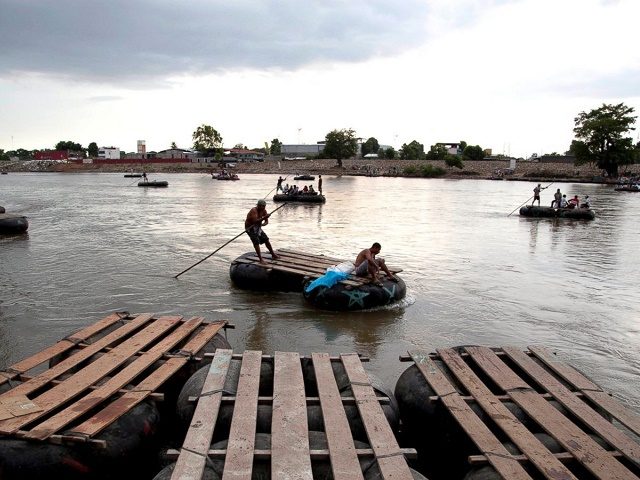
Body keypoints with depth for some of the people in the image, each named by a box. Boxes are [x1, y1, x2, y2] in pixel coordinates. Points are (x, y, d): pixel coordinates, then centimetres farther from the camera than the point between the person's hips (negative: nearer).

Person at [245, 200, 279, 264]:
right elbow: (255, 221, -38)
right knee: (256, 242, -17)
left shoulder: (264, 211, -5)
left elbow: (266, 221, -1)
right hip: (250, 228, -8)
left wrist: (263, 224, -24)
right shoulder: (253, 210, -27)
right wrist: (264, 217, -46)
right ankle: (261, 259, -17)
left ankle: (273, 255, 25)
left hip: (257, 228, 8)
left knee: (266, 240, 9)